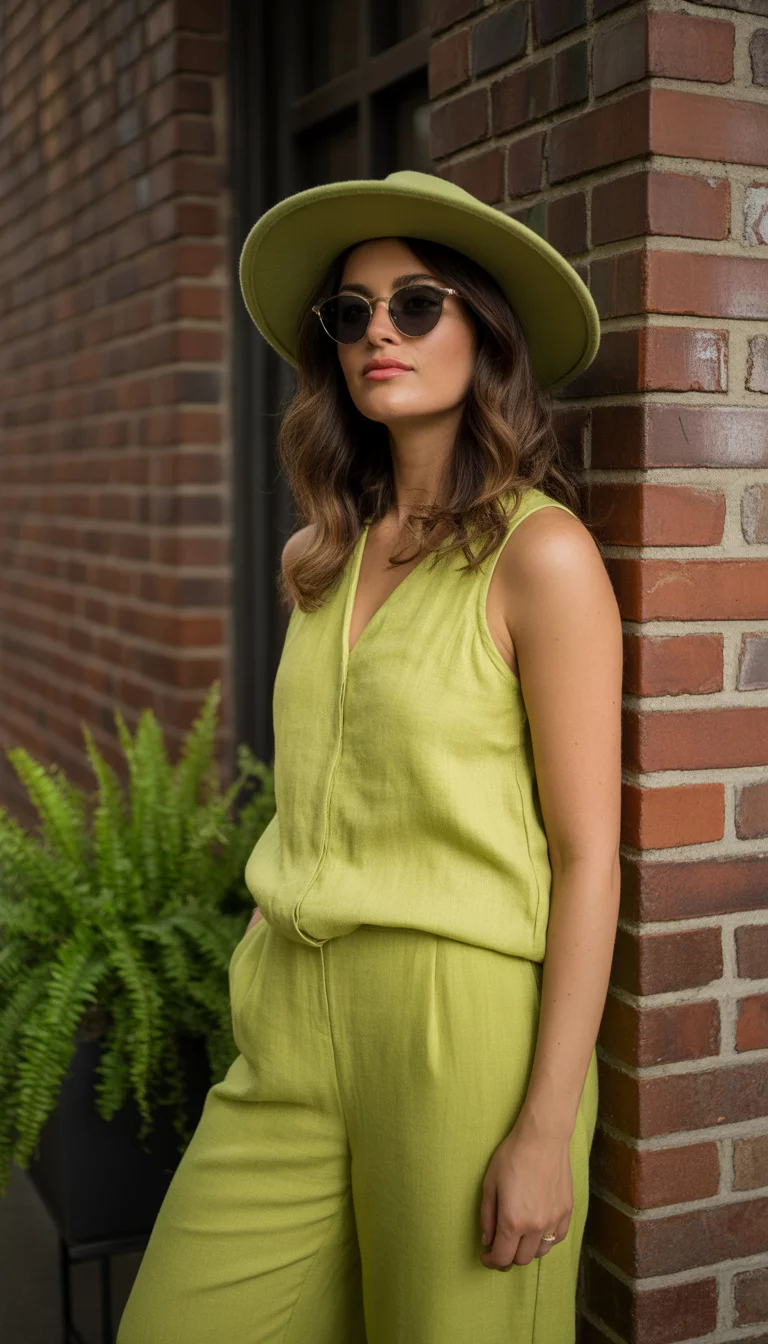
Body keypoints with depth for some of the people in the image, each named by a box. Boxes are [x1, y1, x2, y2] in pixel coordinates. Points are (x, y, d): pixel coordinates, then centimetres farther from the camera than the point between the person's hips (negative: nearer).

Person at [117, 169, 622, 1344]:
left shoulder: (540, 553, -11)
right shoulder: (331, 554, 8)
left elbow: (588, 859, -12)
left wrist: (547, 1127, -13)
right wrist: (265, 999, 14)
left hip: (460, 1024, -6)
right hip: (290, 1023, 6)